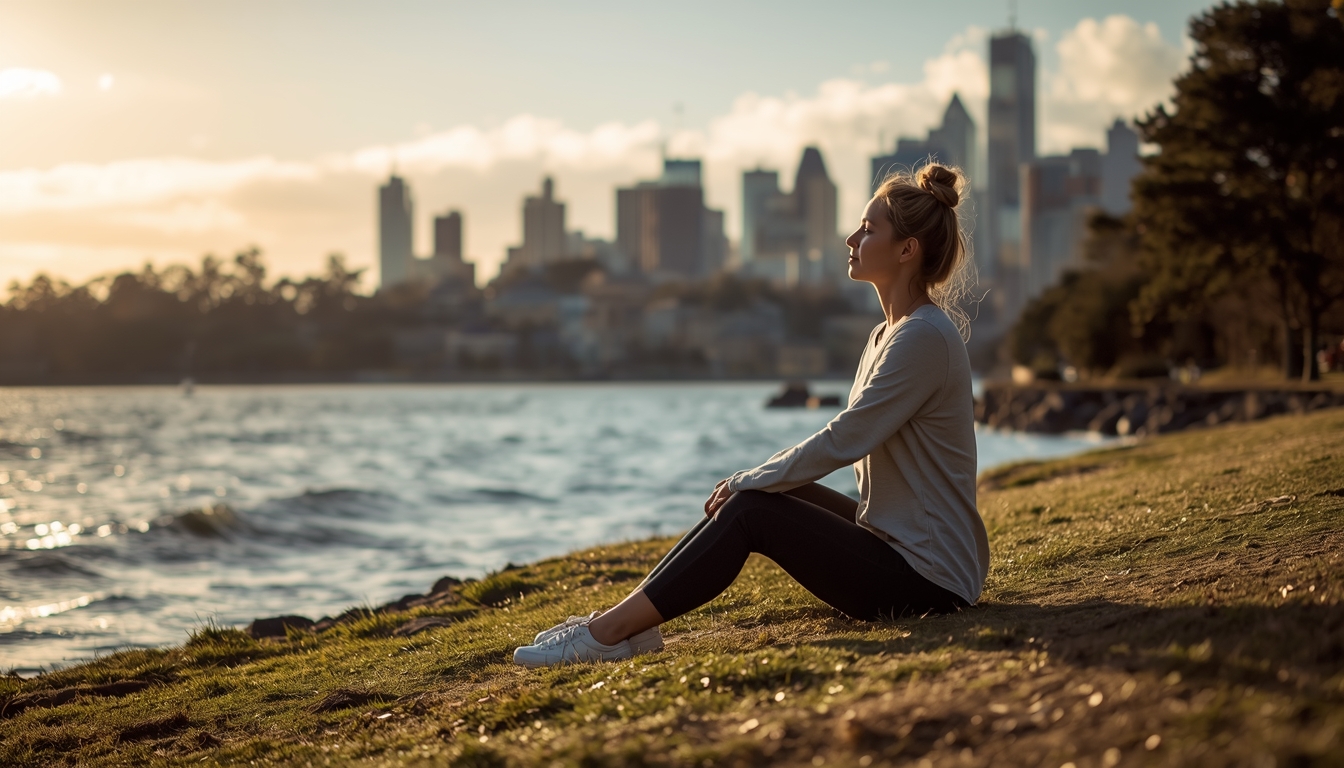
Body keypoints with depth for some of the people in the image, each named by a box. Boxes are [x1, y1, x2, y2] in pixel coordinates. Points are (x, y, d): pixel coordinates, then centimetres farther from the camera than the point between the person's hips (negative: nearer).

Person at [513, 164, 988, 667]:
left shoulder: (924, 337, -18)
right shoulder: (888, 335, 13)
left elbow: (841, 443, -21)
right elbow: (848, 443, 14)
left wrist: (745, 483, -11)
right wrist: (749, 482, 2)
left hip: (930, 578, -9)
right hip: (895, 543, 9)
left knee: (750, 510, -14)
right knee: (753, 496, 0)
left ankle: (609, 632, -10)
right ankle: (626, 622, -2)